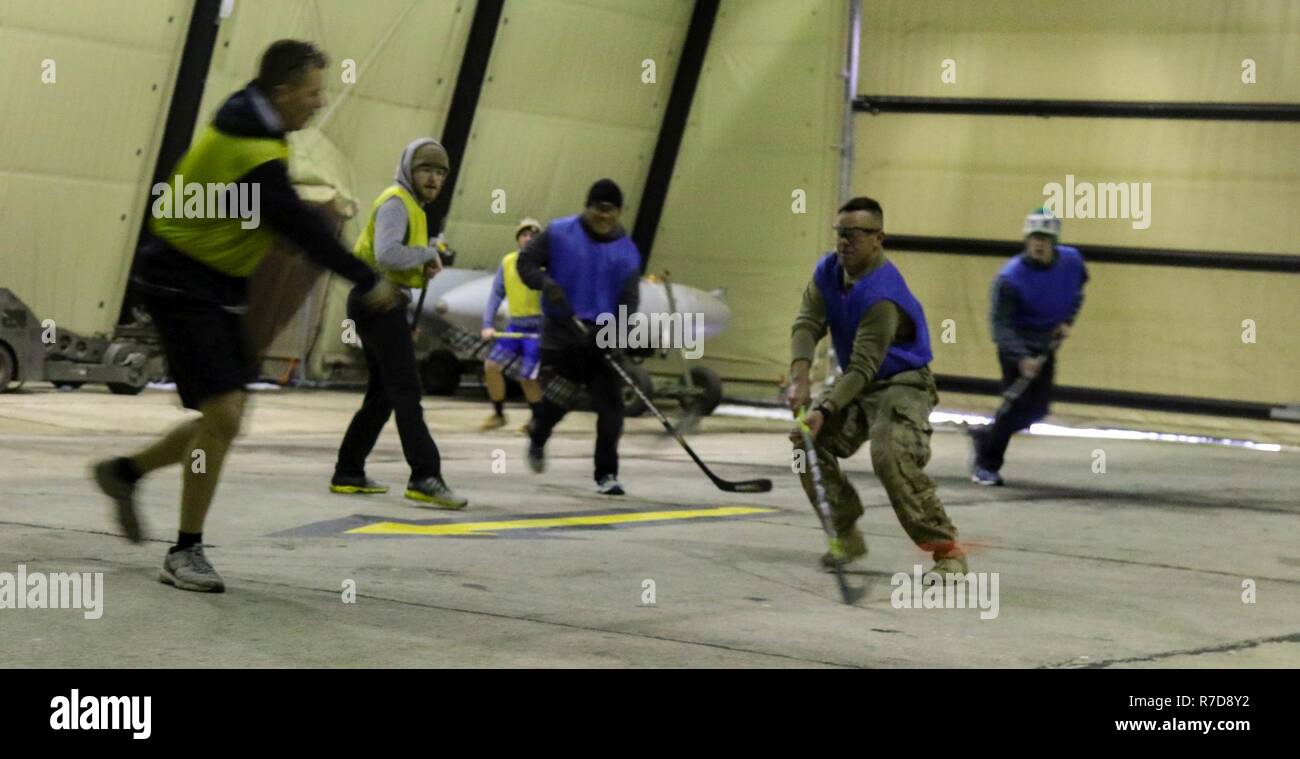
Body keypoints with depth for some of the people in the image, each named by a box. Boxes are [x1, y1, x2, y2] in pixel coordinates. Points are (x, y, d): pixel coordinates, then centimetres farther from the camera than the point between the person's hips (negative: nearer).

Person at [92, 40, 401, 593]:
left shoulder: (248, 118, 3)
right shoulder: (253, 157, -26)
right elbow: (301, 228, -22)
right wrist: (367, 283, -14)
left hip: (215, 287, 10)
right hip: (182, 284, -10)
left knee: (225, 418, 10)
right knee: (223, 412, -15)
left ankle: (124, 472, 28)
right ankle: (185, 553, -6)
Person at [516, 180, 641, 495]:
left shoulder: (627, 251, -1)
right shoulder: (559, 233, -4)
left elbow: (628, 301, -5)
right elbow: (526, 263, 1)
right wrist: (546, 282, -20)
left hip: (603, 337, 1)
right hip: (561, 331, -1)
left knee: (610, 405, -7)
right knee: (557, 400, 5)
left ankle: (606, 474, 1)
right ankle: (537, 438, 38)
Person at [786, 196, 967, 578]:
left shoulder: (883, 295, -29)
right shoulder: (828, 272, -5)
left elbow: (864, 368, -31)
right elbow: (807, 324, -13)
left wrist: (824, 411, -38)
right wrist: (800, 377, -30)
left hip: (902, 384, -8)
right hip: (856, 382, 8)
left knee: (892, 457, -30)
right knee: (810, 445, -5)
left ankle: (948, 552, -23)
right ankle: (847, 536, 12)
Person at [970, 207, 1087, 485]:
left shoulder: (1071, 262, -11)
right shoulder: (1010, 277, -27)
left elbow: (1076, 291, 12)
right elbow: (1001, 323, -27)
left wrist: (1067, 321, -3)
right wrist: (1021, 358, -39)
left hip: (1046, 343, 6)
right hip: (1016, 344, -6)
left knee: (1038, 408, 7)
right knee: (1019, 402, -14)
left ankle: (985, 437, 30)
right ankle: (987, 464, 2)